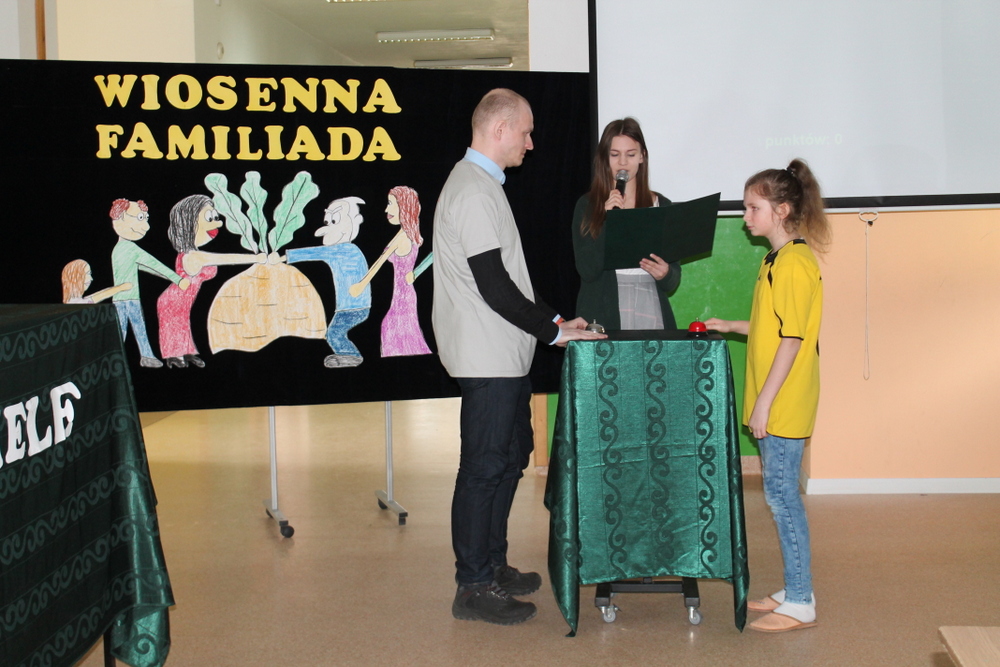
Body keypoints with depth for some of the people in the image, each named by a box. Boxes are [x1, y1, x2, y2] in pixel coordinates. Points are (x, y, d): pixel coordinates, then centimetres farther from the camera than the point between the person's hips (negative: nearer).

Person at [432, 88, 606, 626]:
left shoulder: (482, 184, 17)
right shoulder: (474, 191, -16)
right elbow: (493, 285, -21)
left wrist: (553, 319, 14)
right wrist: (553, 330, -14)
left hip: (503, 356, 11)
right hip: (487, 359, -11)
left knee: (511, 455, 17)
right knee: (485, 466, -3)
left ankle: (492, 565, 29)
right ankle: (473, 587, 7)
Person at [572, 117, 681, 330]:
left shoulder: (661, 206, 8)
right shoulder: (587, 206, 4)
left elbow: (674, 280, 9)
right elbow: (587, 271, -7)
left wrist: (665, 274, -13)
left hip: (651, 314, 2)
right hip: (602, 318, -1)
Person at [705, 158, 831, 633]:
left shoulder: (794, 264, -16)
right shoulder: (777, 260, 14)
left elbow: (792, 339, -19)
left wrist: (765, 402, -19)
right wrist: (730, 327, 19)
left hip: (784, 403, -10)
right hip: (772, 404, 10)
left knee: (782, 494, -4)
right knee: (781, 495, 13)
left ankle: (801, 604, 4)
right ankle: (794, 591, 23)